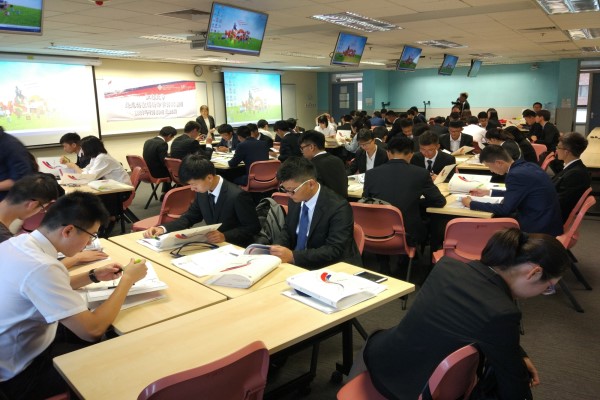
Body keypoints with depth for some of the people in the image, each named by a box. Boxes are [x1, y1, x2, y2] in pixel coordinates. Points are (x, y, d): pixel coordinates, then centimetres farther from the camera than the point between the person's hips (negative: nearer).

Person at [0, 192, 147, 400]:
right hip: (20, 373, -8)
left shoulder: (20, 242, -6)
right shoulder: (41, 267, -34)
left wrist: (93, 276, 4)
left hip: (17, 345, 8)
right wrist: (127, 279, -19)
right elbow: (92, 330, -30)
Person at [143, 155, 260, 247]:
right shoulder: (203, 192, 1)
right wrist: (163, 228, -6)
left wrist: (225, 236, -29)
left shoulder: (237, 196, -22)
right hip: (211, 244, 7)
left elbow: (253, 227, -17)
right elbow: (190, 217, 10)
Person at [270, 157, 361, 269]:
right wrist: (276, 246, -9)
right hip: (298, 264, 7)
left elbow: (334, 251, -25)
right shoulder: (295, 200, -1)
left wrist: (293, 256, -33)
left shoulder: (338, 208, -21)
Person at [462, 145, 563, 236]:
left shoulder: (516, 175, -23)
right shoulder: (527, 166, 5)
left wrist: (472, 204, -11)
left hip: (539, 228, -9)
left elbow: (505, 209, -19)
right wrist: (488, 192, 23)